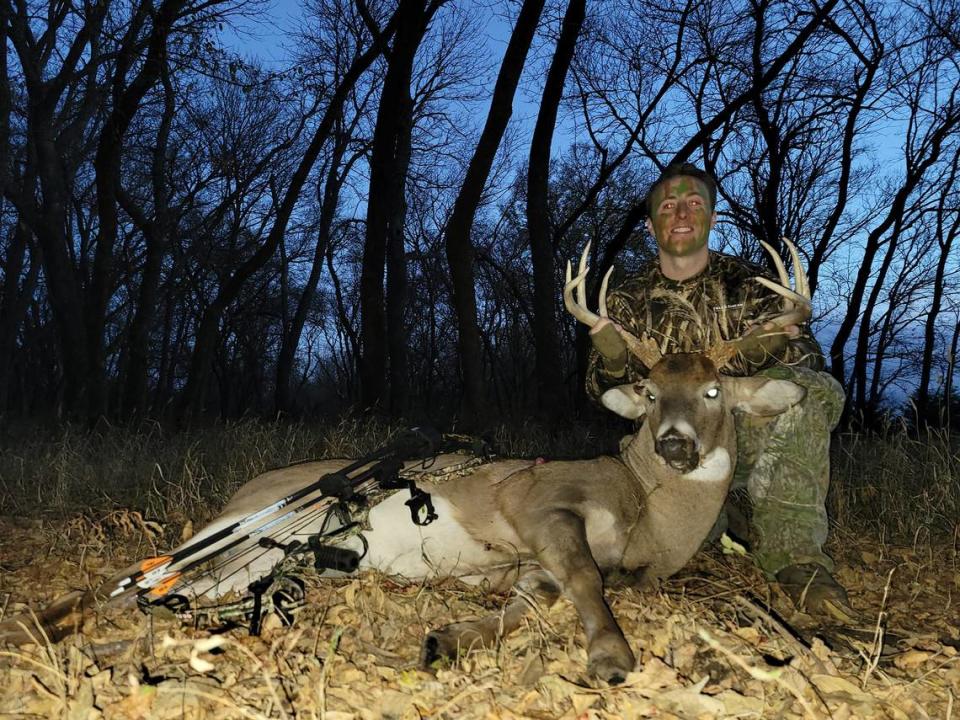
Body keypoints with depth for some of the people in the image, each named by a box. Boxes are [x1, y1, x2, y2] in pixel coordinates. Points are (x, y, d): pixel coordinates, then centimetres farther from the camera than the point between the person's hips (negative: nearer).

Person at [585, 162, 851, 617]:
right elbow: (606, 392, 6)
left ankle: (792, 550, -25)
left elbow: (808, 358, 0)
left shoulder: (747, 284, 6)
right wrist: (610, 361, -19)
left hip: (746, 437, 1)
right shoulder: (628, 301, 9)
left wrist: (777, 347, -26)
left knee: (812, 389, -30)